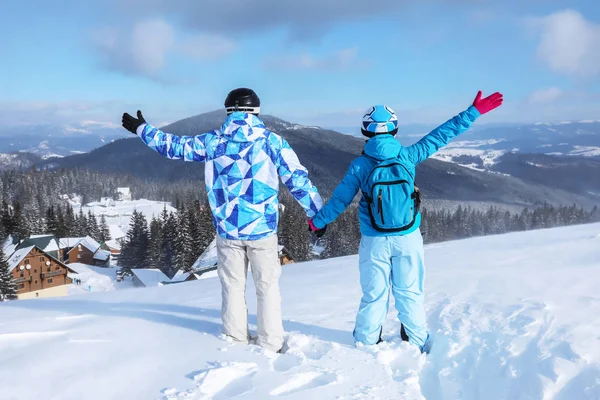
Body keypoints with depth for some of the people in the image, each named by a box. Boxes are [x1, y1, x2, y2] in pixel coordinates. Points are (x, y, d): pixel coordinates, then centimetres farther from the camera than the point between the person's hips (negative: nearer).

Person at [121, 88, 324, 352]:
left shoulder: (212, 141, 1)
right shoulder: (271, 140, -4)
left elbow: (174, 146, 13)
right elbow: (298, 179, -5)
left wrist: (141, 129, 28)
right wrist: (318, 215, 2)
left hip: (227, 229, 2)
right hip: (262, 229, -2)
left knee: (233, 286, 15)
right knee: (267, 286, 8)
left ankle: (236, 340, 23)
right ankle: (271, 344, 11)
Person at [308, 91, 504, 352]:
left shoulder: (360, 165, -8)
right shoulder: (407, 156, -6)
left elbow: (340, 199, -1)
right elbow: (440, 136, 1)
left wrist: (318, 221, 14)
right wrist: (474, 112, 9)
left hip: (375, 241, -1)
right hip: (408, 239, 1)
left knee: (373, 295, 10)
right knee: (410, 293, 13)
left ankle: (366, 345, 19)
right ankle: (416, 344, 23)